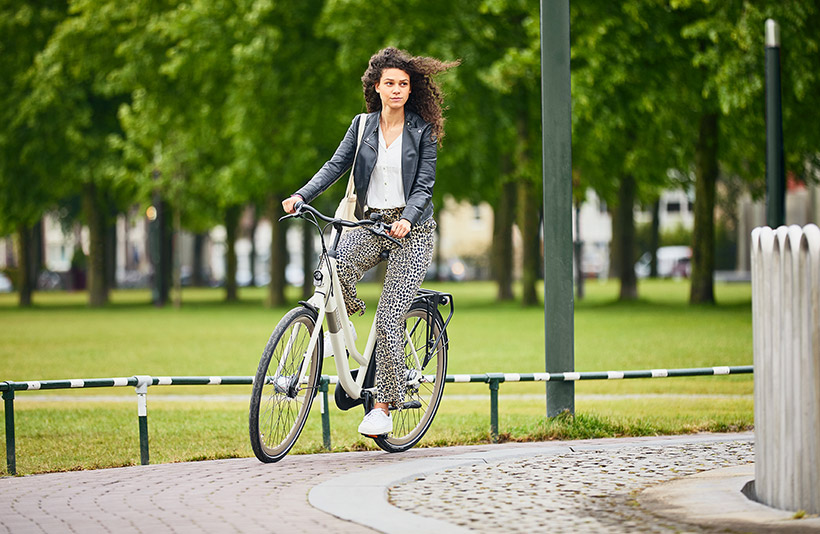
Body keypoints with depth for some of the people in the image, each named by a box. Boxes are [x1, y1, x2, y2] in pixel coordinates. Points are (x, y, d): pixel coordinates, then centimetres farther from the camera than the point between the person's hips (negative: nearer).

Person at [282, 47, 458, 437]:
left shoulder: (423, 131, -2)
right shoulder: (363, 125, 7)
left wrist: (406, 220, -25)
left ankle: (384, 406, -1)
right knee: (332, 273, -30)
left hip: (411, 229, -3)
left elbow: (424, 184, -6)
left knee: (388, 320, -12)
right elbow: (336, 165, 0)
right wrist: (301, 196, -15)